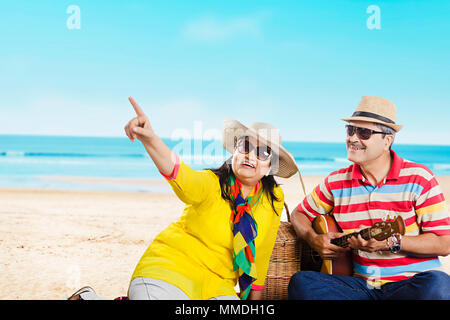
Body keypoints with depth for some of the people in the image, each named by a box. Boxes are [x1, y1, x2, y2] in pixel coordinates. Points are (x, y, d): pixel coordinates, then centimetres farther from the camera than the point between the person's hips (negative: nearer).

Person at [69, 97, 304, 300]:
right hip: (168, 269, -5)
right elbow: (179, 173, -35)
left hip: (216, 286, 5)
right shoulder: (211, 184, -13)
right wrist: (150, 139, -54)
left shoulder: (274, 200, 0)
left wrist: (255, 296, 18)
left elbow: (261, 251, 12)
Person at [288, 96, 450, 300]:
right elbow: (299, 214, 19)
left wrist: (391, 242, -20)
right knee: (301, 282, -23)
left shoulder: (419, 178, -3)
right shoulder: (336, 182, 6)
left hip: (413, 282, -2)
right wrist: (314, 239, -3)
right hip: (362, 287, 2)